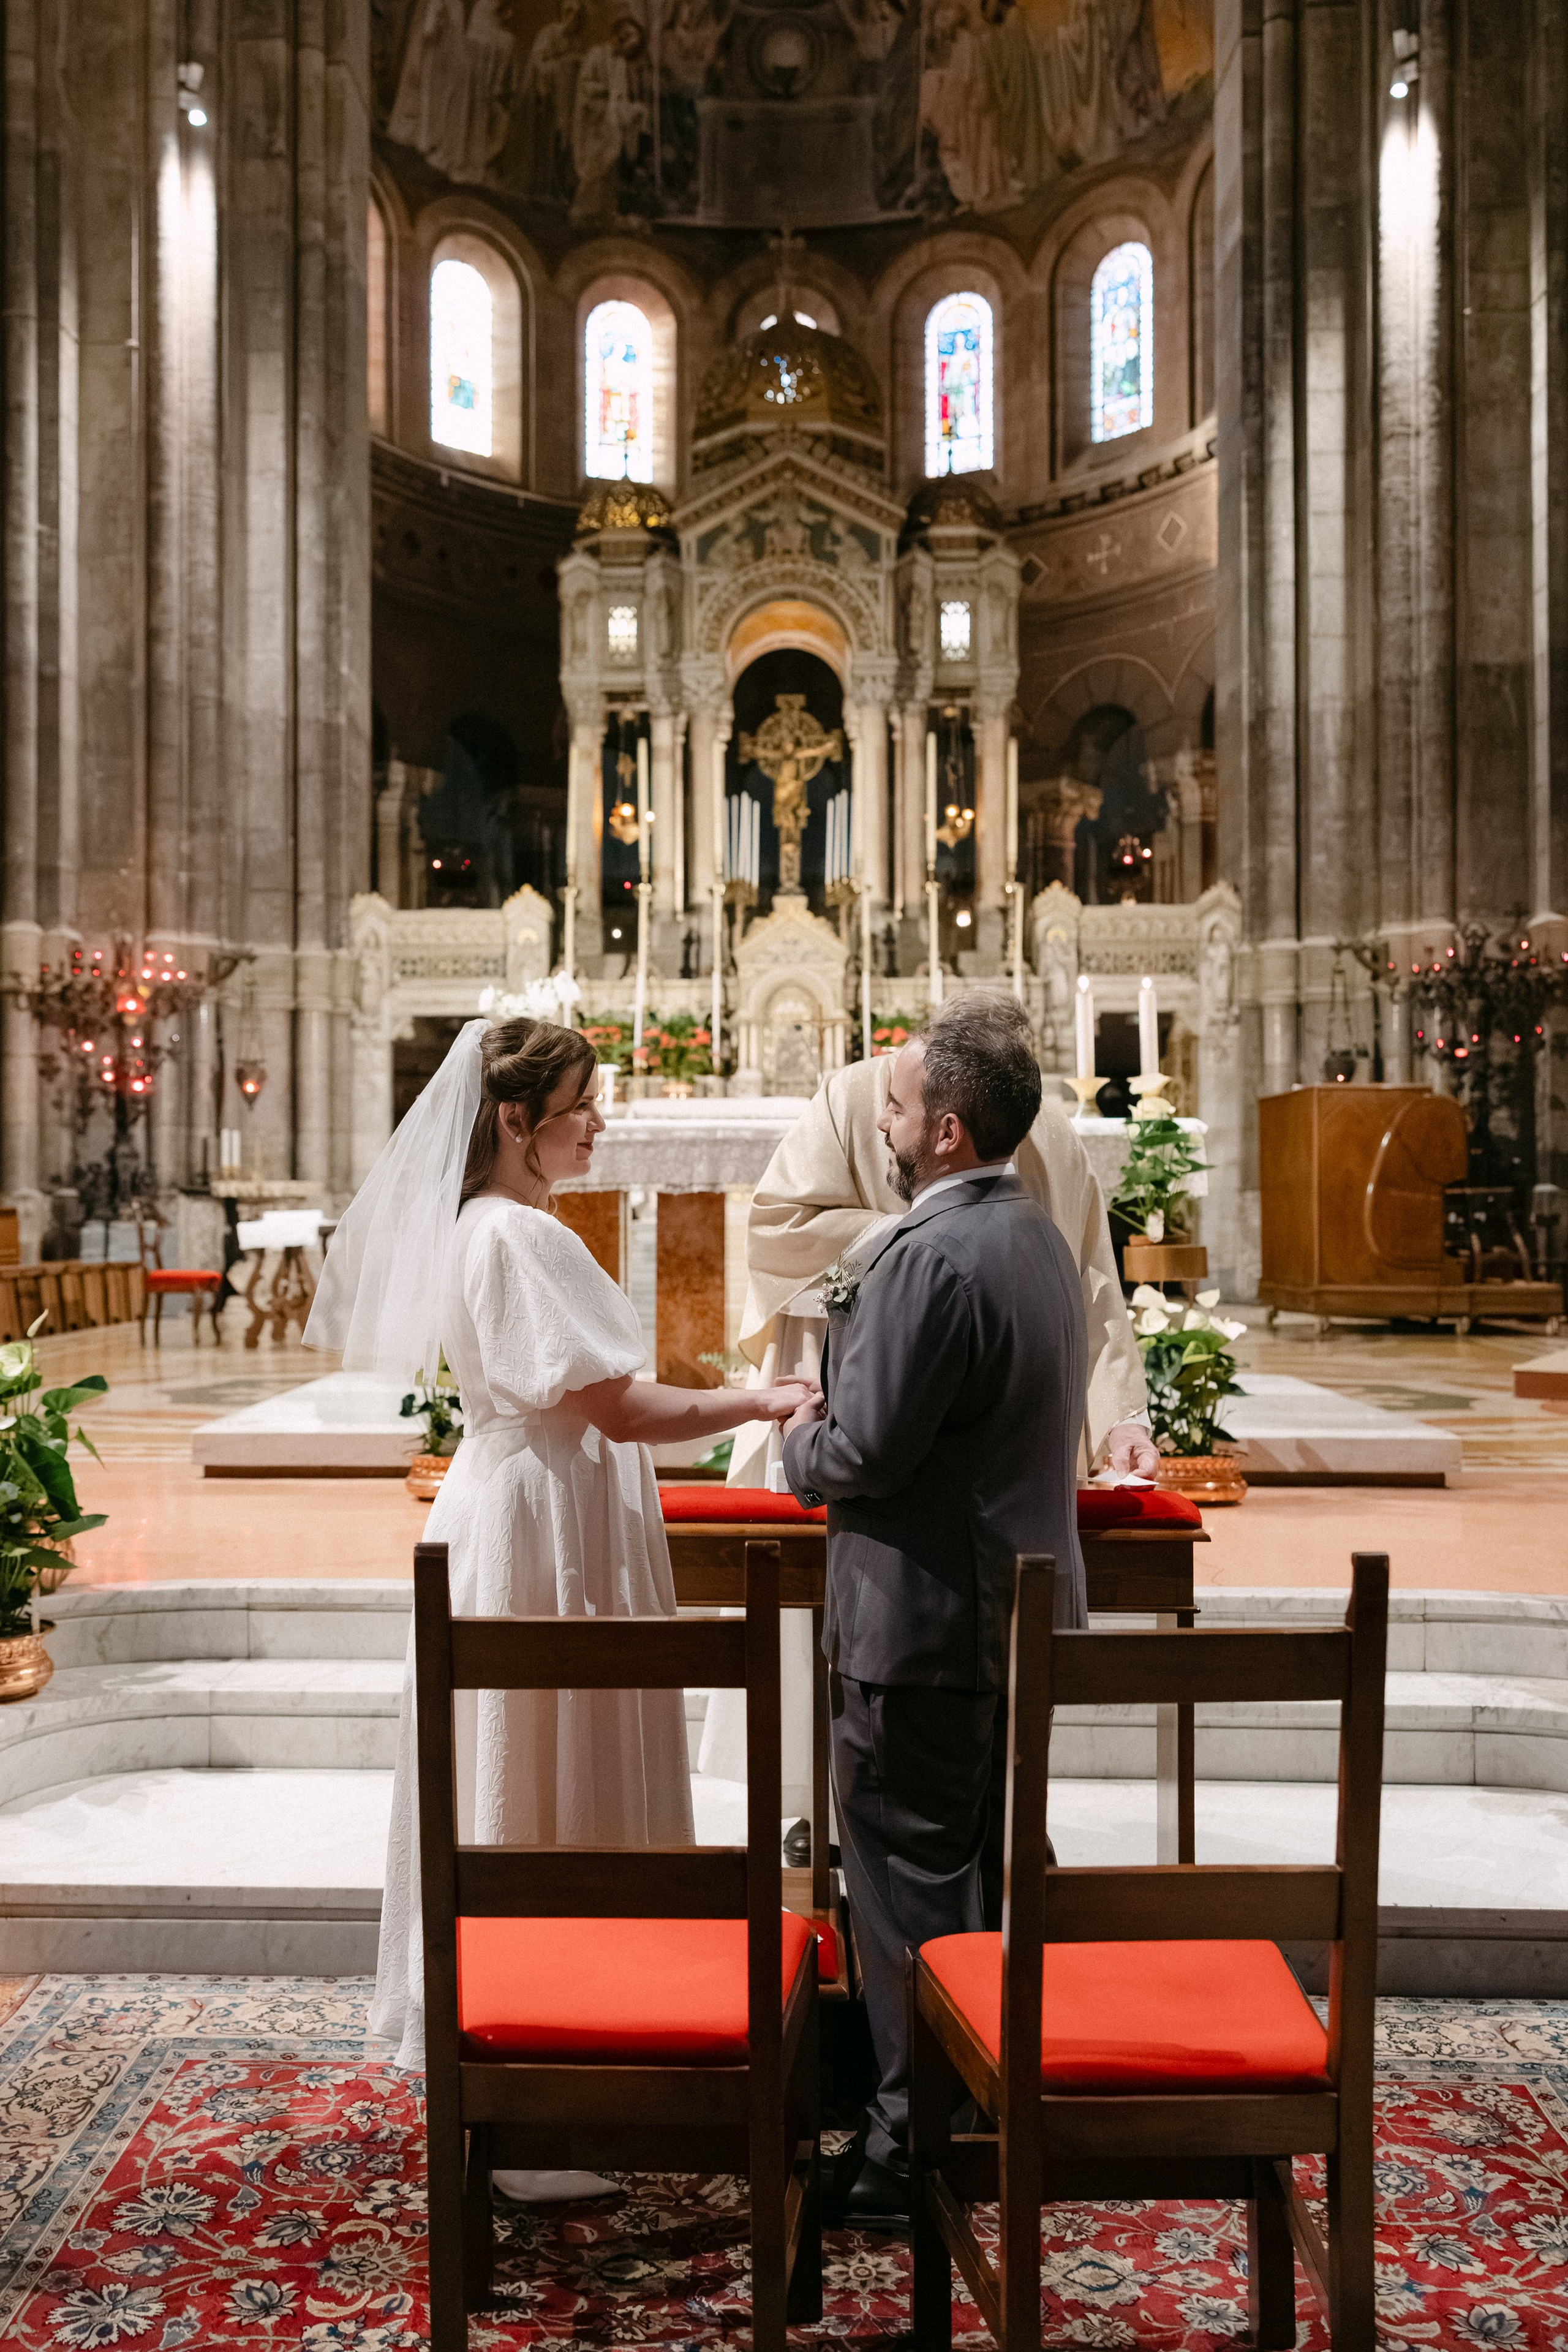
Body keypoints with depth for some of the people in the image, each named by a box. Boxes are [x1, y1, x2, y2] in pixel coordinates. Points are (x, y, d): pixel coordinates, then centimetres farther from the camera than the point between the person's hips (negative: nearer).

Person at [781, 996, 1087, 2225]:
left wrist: (799, 1442, -2)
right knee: (980, 1871, 21)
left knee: (908, 1886, 4)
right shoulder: (1040, 1237, 9)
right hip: (1019, 1609, 10)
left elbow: (866, 1447, -23)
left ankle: (915, 2137, 17)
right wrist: (833, 1418, 12)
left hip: (925, 1617, -10)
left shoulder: (934, 1256, -23)